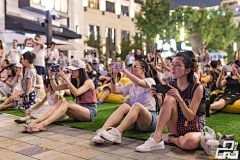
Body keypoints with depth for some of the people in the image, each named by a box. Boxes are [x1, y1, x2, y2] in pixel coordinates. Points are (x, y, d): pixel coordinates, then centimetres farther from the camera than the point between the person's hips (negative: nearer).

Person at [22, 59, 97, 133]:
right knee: (60, 102, -18)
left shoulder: (88, 82, -10)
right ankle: (35, 122, -31)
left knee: (66, 103, -28)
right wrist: (51, 76, -5)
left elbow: (76, 93, -27)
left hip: (91, 111, -6)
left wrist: (66, 79, -29)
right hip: (79, 108, 6)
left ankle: (43, 124, -42)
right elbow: (55, 88, 10)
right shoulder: (73, 82, 13)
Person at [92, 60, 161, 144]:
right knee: (125, 106, -25)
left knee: (137, 105, -34)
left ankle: (117, 133, -51)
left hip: (150, 120, -5)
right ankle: (102, 130, -43)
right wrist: (114, 75, 5)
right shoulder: (131, 86, 21)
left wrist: (124, 70, -17)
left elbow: (138, 82, -21)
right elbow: (114, 90, 13)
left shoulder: (150, 81, 2)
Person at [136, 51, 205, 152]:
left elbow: (191, 116, -17)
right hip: (175, 127, 3)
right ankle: (156, 139, -25)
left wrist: (179, 99, -31)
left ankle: (169, 138, -7)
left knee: (190, 142, -40)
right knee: (169, 99, -24)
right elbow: (164, 110, -1)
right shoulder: (170, 86, 0)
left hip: (192, 128, -3)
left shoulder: (197, 88, -12)